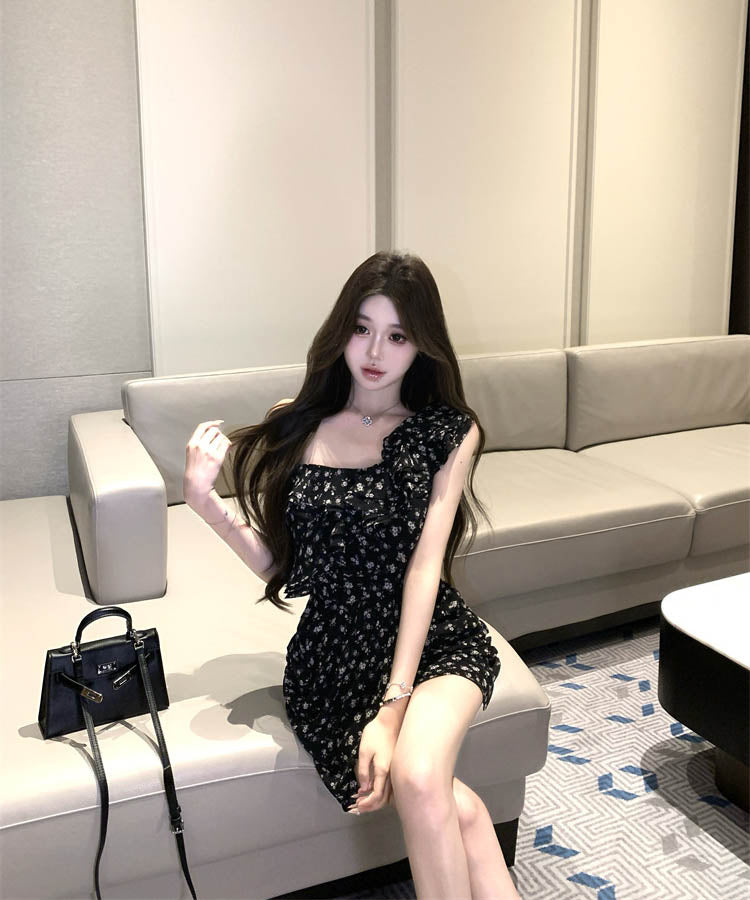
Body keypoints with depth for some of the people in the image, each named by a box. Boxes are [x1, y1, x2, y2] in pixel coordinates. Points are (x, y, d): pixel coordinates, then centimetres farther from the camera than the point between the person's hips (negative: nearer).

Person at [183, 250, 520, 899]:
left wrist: (393, 707, -19)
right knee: (459, 812, -21)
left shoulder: (449, 432, -1)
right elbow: (278, 564, 4)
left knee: (416, 779, -30)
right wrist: (203, 500, -12)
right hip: (335, 654, 1)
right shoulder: (293, 426, 2)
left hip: (435, 643, 0)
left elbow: (424, 566, -11)